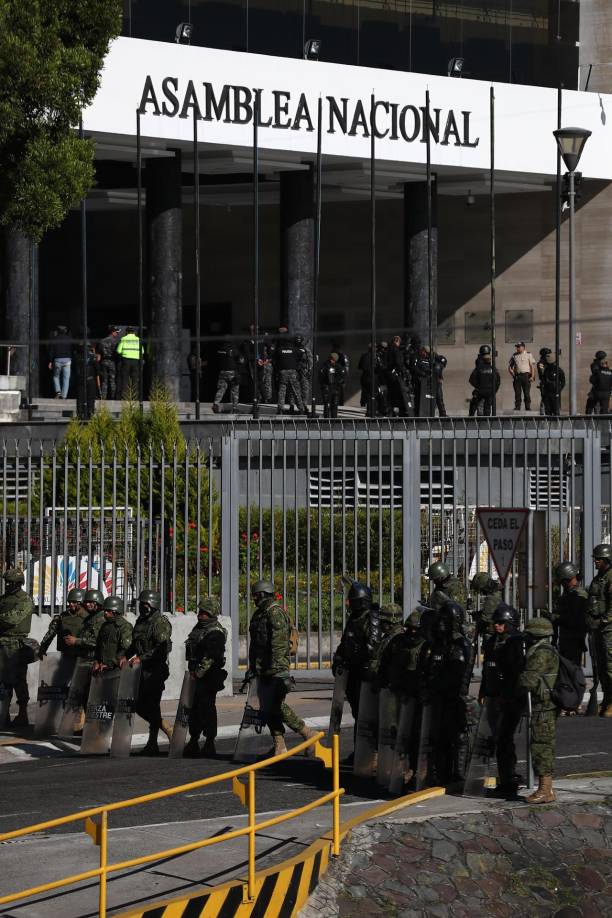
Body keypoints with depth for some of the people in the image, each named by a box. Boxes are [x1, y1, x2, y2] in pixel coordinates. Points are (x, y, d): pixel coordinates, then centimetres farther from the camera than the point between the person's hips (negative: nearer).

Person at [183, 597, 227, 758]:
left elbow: (210, 657, -20)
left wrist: (198, 672, -17)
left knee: (206, 707, -8)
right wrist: (192, 670, 14)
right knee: (194, 708, 12)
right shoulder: (199, 627, 17)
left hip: (209, 676, -9)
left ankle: (209, 744, -4)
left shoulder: (215, 633, -13)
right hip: (196, 674, 9)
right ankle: (194, 742, 20)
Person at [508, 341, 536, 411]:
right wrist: (512, 374, 2)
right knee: (517, 393, 1)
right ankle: (517, 407, 4)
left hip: (526, 375, -3)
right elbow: (509, 367, 18)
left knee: (526, 393, -2)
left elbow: (532, 366, 2)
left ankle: (528, 407, 1)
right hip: (517, 376, 3)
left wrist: (532, 376, -8)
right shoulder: (514, 356, 13)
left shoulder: (528, 355, 5)